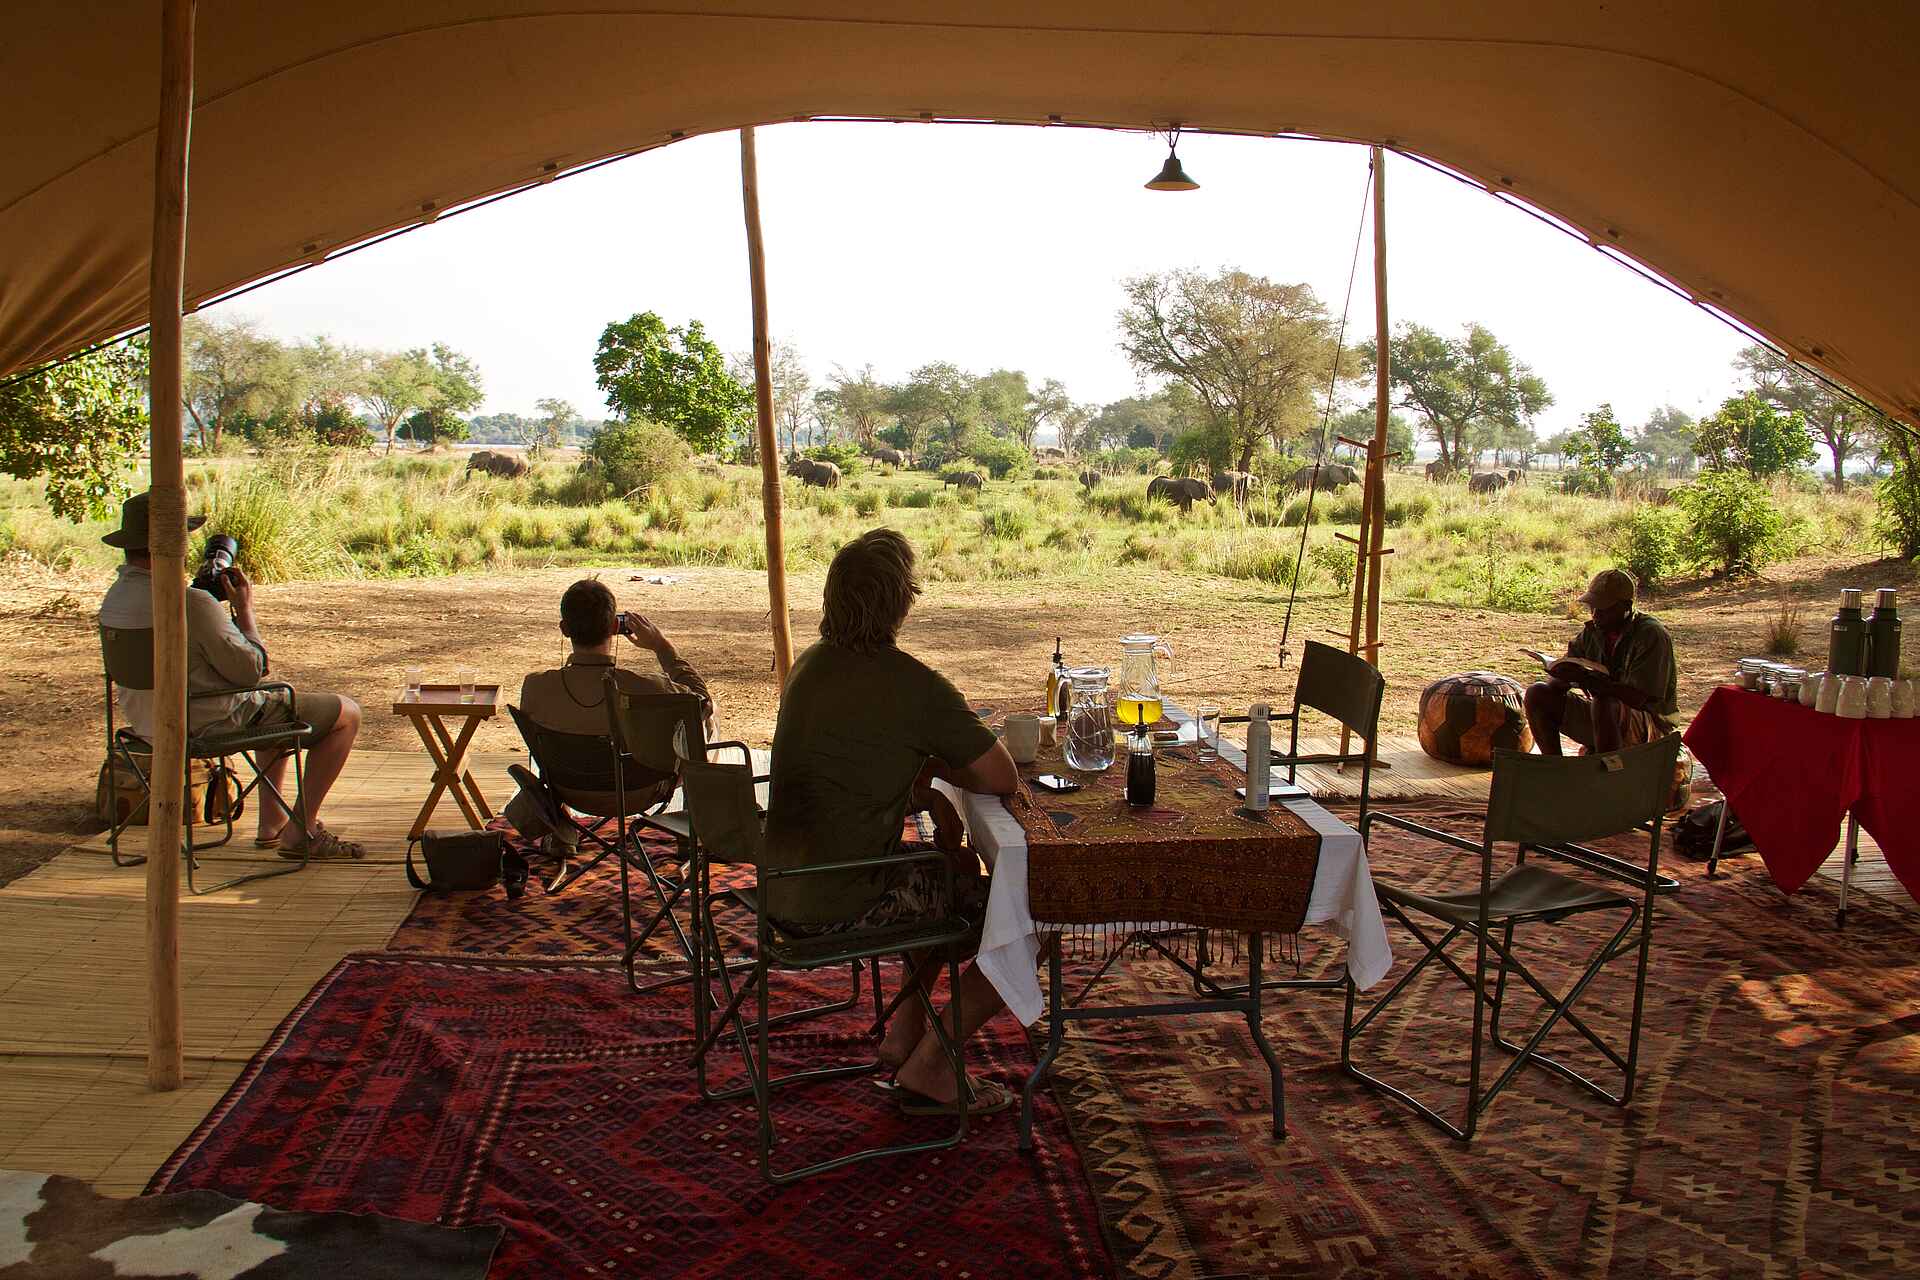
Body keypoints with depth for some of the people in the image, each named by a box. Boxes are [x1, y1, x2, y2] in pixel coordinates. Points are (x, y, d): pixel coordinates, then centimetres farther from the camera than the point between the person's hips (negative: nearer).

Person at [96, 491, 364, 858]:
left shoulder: (115, 597, 0)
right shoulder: (191, 603, -29)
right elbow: (251, 670, -20)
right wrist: (244, 608, -8)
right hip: (213, 724, -10)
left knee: (278, 704, 35)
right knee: (346, 713, 3)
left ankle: (271, 824, 34)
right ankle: (301, 832, 5)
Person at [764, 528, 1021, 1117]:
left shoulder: (809, 665, 8)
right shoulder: (917, 686, -17)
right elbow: (1004, 779, -10)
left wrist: (924, 788, 9)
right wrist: (938, 766, 7)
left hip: (785, 890, 9)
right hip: (840, 906, -8)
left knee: (957, 868, 30)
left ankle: (903, 1032, 30)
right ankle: (929, 1065, 9)